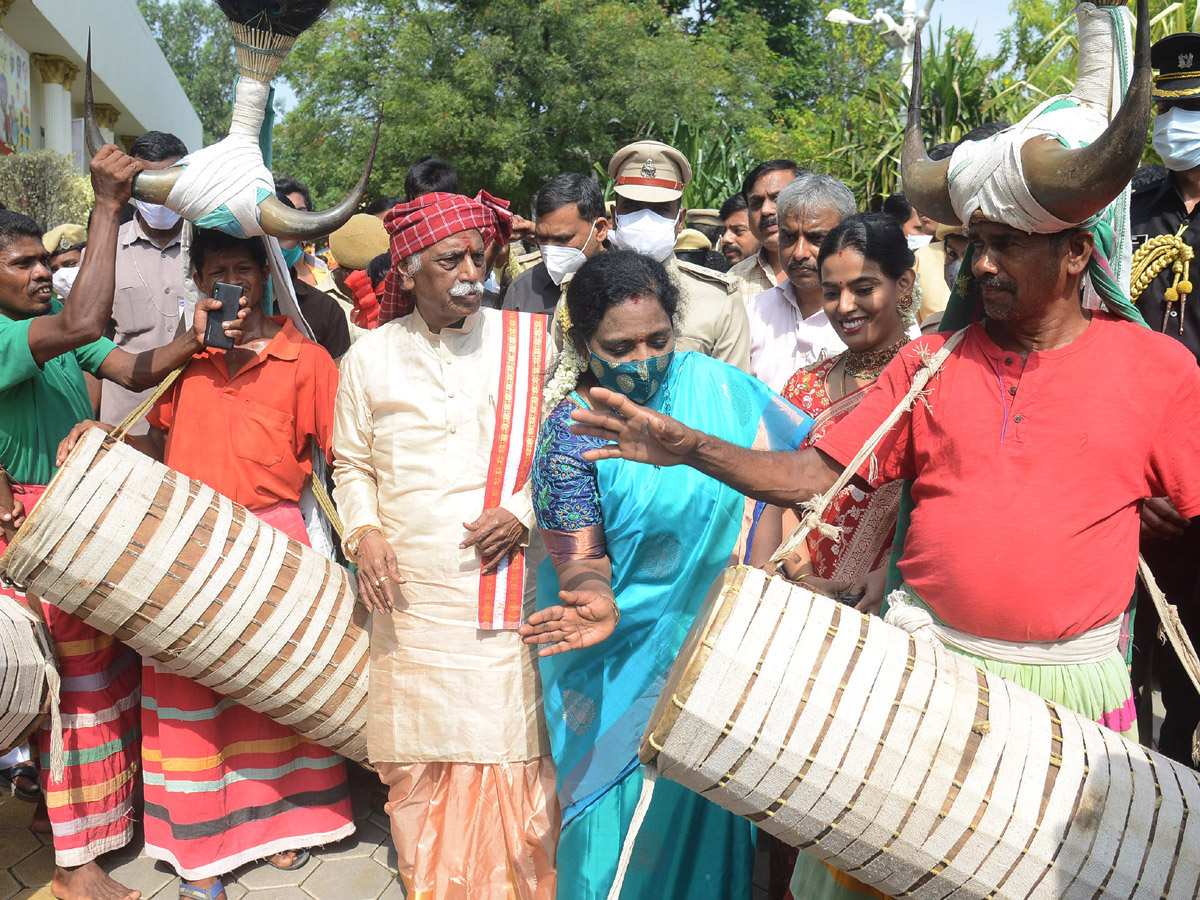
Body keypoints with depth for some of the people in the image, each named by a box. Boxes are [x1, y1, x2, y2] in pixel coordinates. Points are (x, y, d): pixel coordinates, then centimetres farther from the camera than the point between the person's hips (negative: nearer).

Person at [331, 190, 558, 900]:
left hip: (508, 585, -1)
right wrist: (364, 530, -1)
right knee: (418, 760, 8)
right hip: (411, 593, 2)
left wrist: (524, 512, -9)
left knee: (509, 749, 1)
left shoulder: (528, 342, 2)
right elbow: (352, 463, 16)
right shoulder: (370, 356, 7)